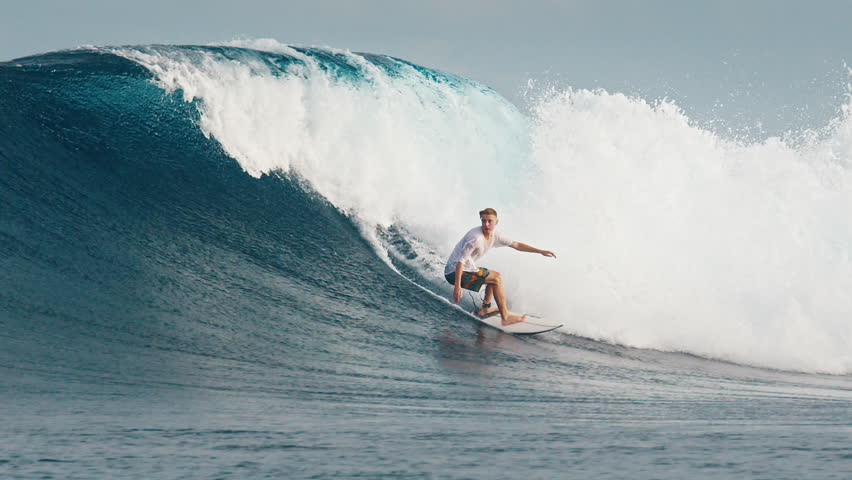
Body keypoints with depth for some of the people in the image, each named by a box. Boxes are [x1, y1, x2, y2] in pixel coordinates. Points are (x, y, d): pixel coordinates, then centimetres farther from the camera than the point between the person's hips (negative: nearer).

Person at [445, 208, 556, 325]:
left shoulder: (494, 235, 1)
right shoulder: (475, 237, -26)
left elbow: (516, 245, 11)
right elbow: (460, 261, -29)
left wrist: (541, 251, 8)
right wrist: (457, 286, -35)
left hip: (467, 269, 10)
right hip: (454, 272, -10)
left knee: (495, 276, 24)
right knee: (496, 278, -15)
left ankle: (485, 308, 32)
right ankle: (505, 317, -11)